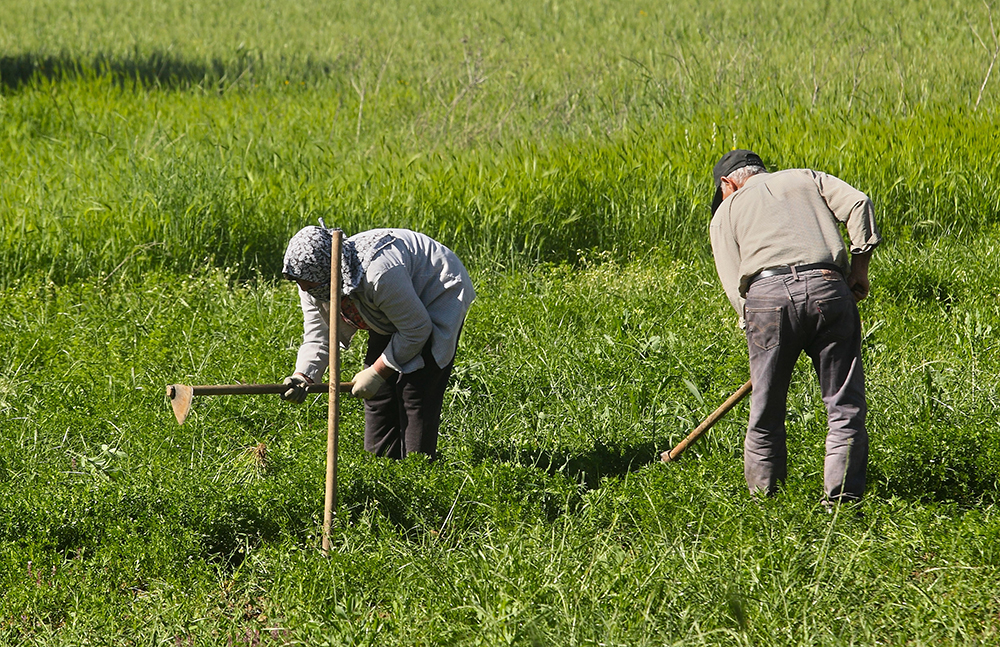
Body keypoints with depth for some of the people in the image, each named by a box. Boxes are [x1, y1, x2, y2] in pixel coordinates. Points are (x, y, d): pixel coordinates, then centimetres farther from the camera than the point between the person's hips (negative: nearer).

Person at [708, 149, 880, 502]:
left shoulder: (727, 211, 22)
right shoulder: (806, 178, 28)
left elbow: (735, 287, 10)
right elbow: (858, 204, 10)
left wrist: (754, 323, 17)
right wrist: (859, 268, 13)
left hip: (766, 292, -1)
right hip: (828, 287, 1)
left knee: (766, 410, 10)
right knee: (845, 406, 4)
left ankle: (762, 496, 17)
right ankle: (842, 496, -3)